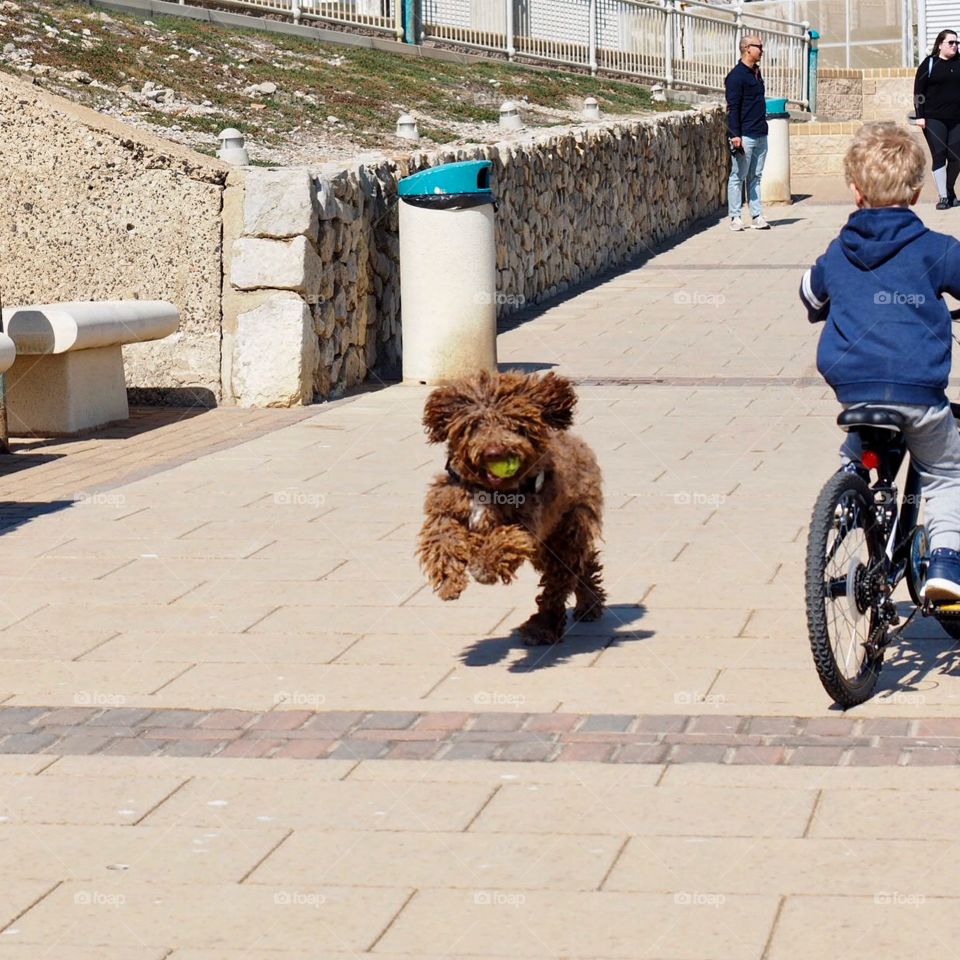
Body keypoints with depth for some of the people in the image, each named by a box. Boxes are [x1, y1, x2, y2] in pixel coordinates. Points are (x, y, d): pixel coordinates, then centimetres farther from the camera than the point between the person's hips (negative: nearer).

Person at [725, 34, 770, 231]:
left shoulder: (756, 73, 16)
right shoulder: (736, 76, -11)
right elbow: (733, 107, -15)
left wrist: (763, 127, 19)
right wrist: (735, 135, -20)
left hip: (760, 134, 8)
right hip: (745, 136, -8)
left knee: (756, 177, 9)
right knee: (738, 176, -2)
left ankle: (756, 216, 11)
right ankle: (735, 217, 1)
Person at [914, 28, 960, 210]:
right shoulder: (929, 64, 1)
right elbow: (919, 91, 0)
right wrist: (919, 116, -8)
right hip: (934, 120, -3)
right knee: (939, 156, -6)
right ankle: (943, 197, -4)